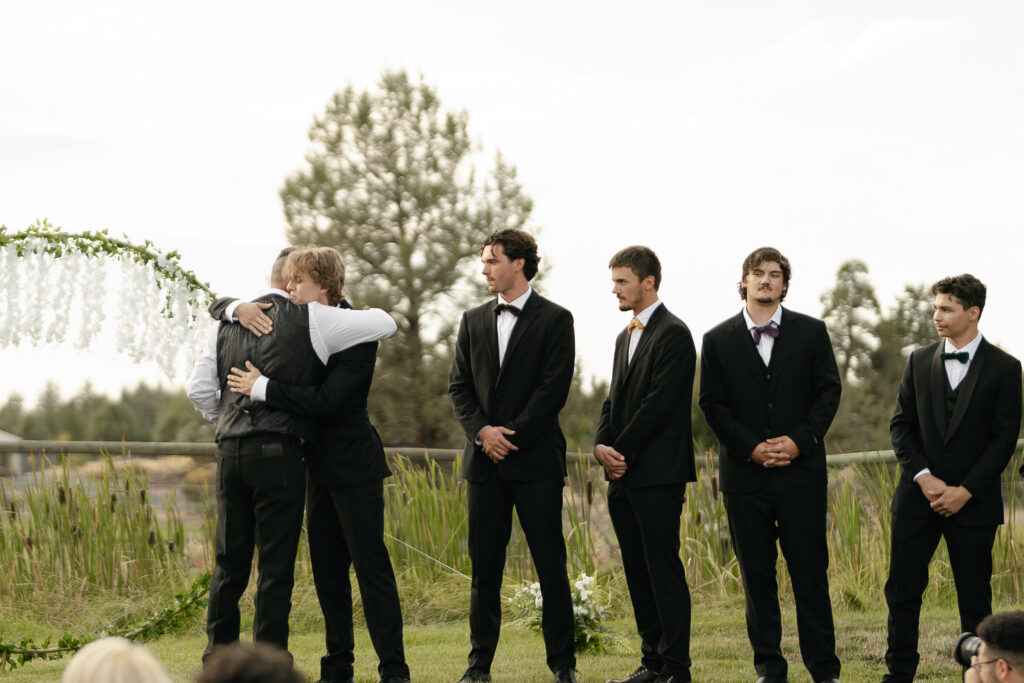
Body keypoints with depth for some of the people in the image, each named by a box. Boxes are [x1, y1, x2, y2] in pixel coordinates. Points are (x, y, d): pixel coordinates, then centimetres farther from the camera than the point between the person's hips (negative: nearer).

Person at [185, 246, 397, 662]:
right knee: (276, 566, -1)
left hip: (230, 451, 5)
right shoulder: (312, 320, -3)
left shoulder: (231, 321, 14)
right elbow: (385, 324, -1)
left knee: (229, 562, 11)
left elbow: (198, 387, 13)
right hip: (278, 452, -5)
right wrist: (370, 312, 20)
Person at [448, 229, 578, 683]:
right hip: (485, 459, 4)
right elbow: (459, 385, 10)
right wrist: (482, 431, -7)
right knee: (484, 565, 6)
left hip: (536, 459, -4)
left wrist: (511, 435, -12)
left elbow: (553, 389, -8)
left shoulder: (554, 320, -1)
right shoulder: (473, 321, 14)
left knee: (550, 564, -2)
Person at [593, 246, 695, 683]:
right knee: (637, 572, 9)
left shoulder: (673, 335, -9)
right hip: (623, 474, 9)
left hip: (657, 473, -9)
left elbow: (659, 403, -16)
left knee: (664, 569, -8)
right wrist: (602, 446, -1)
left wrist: (622, 451, -12)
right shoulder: (626, 337, 19)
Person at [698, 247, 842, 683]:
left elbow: (829, 390, 4)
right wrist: (752, 447, -9)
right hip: (744, 474, 1)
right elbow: (712, 404, 3)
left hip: (801, 468, -1)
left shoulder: (811, 332, 8)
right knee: (756, 575, 4)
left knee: (810, 571, -2)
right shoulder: (718, 340, 7)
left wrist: (800, 440, -10)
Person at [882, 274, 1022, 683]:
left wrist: (965, 491, -12)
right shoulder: (920, 361, 8)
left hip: (973, 501, -3)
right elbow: (901, 426, 6)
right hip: (918, 495, 3)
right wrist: (924, 478, -9)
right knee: (903, 588, 3)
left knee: (974, 596, 2)